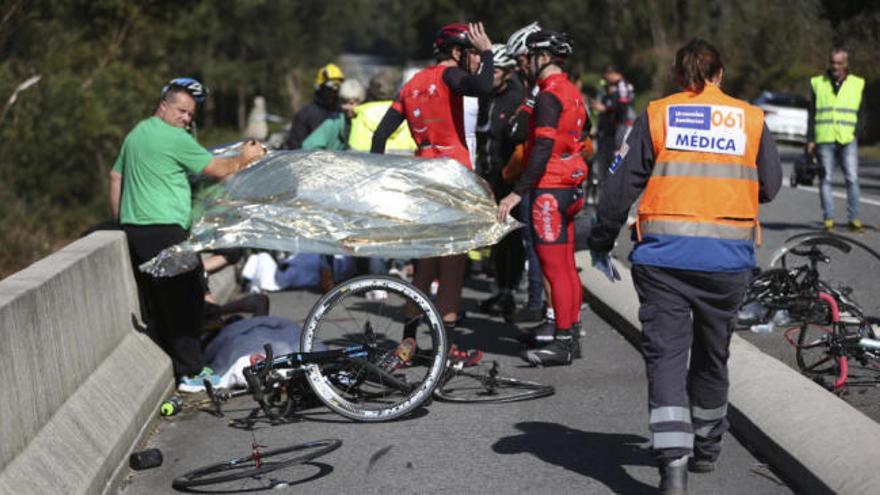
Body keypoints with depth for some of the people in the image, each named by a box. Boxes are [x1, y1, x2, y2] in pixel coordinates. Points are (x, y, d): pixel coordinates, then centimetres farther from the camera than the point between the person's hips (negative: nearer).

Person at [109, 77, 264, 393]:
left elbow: (115, 175, 25)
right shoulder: (175, 138, -10)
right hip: (164, 230, -9)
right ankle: (190, 373, -4)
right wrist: (245, 158, 9)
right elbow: (217, 170, -8)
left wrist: (119, 219, 29)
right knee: (185, 301, -5)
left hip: (133, 228, 9)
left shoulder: (136, 134, 17)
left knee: (153, 304, 14)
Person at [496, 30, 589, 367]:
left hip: (549, 190, -10)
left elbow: (543, 149, -23)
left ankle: (562, 343, -5)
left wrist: (518, 192, -24)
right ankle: (571, 336, 19)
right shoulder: (573, 93, 14)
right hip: (569, 188, 10)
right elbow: (582, 137, 21)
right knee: (567, 267, 13)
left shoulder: (549, 96, -16)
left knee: (555, 270, -7)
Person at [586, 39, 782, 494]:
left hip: (663, 255, -2)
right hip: (729, 256, 2)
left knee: (665, 354, 0)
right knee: (712, 353, 19)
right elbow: (770, 186, 13)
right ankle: (706, 447, 36)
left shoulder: (656, 116, 2)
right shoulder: (751, 119, 5)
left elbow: (621, 183, 0)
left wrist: (601, 239, 11)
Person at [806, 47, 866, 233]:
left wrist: (856, 133, -2)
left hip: (848, 140, 0)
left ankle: (854, 219, -1)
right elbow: (812, 115, 10)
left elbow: (860, 113, 12)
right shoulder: (818, 84, 9)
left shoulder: (857, 84, 10)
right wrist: (810, 140, 3)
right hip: (824, 140, 0)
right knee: (826, 179, -1)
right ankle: (828, 219, 4)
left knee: (852, 179, -7)